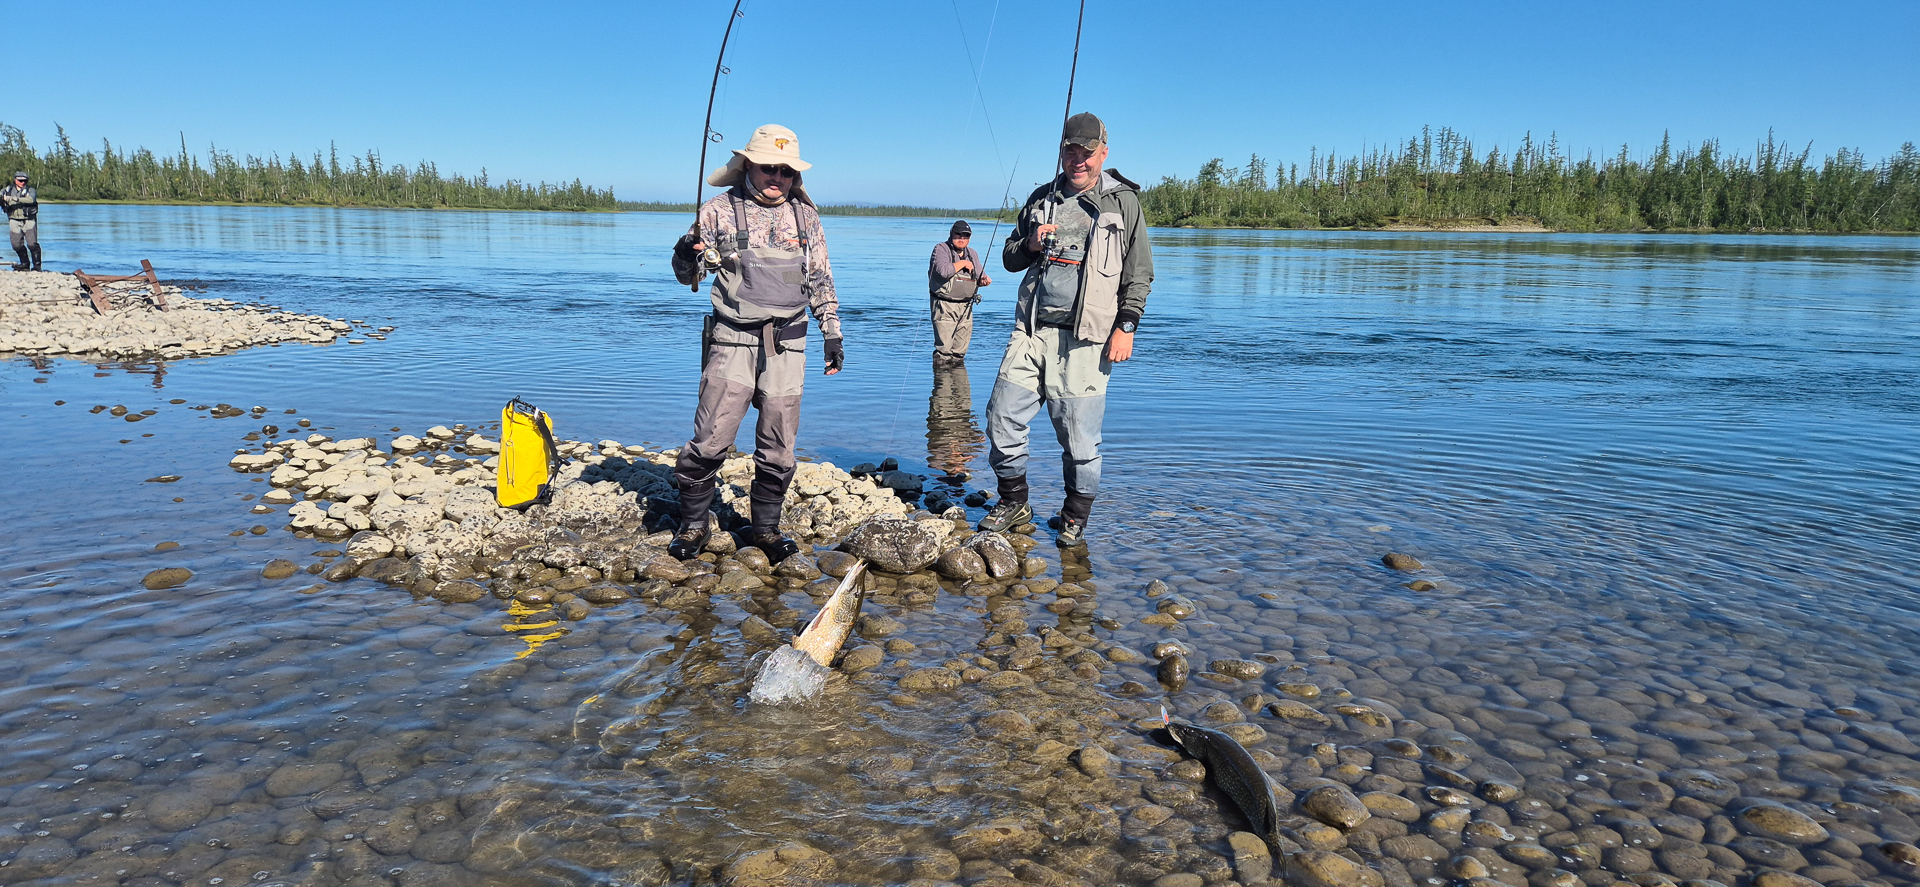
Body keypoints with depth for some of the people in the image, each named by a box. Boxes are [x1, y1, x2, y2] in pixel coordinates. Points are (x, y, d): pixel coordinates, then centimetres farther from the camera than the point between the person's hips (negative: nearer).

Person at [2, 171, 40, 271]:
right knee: (17, 245, 2)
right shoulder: (8, 190, 11)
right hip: (14, 221, 3)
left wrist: (13, 199, -28)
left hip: (29, 220, -3)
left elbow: (31, 199, -20)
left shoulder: (30, 190, -1)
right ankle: (25, 263, 18)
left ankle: (37, 265, -3)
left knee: (32, 244, -11)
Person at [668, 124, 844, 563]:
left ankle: (766, 527, 19)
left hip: (787, 346, 3)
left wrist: (833, 334, 16)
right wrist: (685, 255, -20)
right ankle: (694, 523, 9)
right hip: (733, 341, -3)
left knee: (778, 446, 5)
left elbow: (820, 280, 20)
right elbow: (688, 275, 3)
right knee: (711, 438, -8)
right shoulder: (720, 210, 2)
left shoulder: (805, 216, 11)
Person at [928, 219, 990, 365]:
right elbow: (943, 270, -21)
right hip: (945, 306, -6)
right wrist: (962, 263, -10)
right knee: (944, 347, -9)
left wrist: (984, 280, -1)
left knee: (961, 347, 9)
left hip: (966, 307, 6)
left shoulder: (972, 254, 17)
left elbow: (978, 277, 23)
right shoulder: (941, 249, -3)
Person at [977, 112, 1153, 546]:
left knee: (1079, 436, -3)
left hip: (1084, 339, -4)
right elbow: (1010, 258, 23)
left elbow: (1139, 274, 4)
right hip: (1032, 331, 4)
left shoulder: (1123, 202, 5)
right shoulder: (1041, 198, 16)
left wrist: (1126, 326, -7)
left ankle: (1074, 518, 15)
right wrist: (1030, 244, 1)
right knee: (1001, 417, 1)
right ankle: (1013, 504, 20)